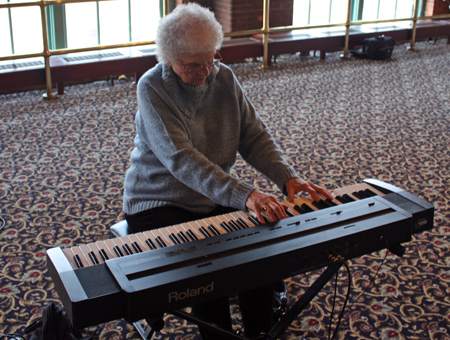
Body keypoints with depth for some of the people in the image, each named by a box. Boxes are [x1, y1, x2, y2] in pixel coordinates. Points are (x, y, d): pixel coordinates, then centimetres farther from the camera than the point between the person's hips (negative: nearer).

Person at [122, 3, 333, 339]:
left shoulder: (225, 77, 0)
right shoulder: (152, 88, -18)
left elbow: (254, 135, 1)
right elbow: (181, 159, -30)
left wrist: (288, 177, -17)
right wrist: (244, 195, -41)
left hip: (216, 199, 5)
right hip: (160, 206, -5)